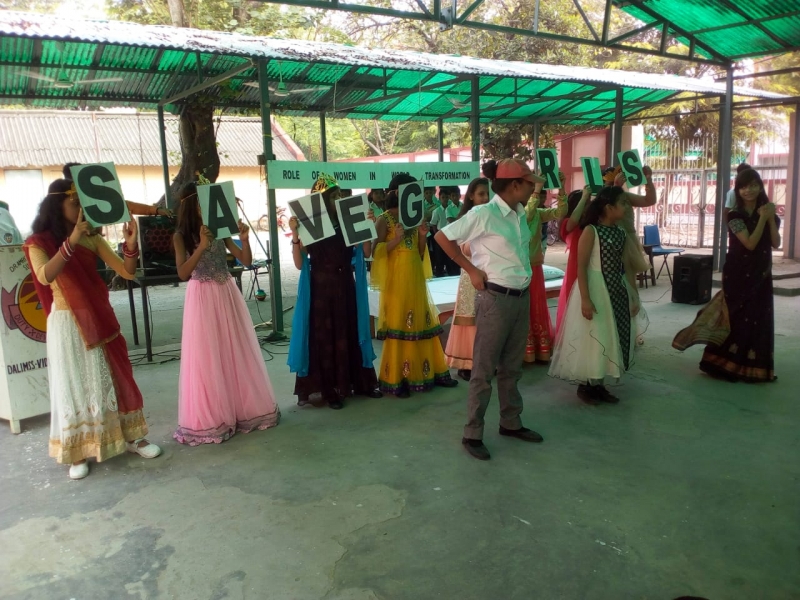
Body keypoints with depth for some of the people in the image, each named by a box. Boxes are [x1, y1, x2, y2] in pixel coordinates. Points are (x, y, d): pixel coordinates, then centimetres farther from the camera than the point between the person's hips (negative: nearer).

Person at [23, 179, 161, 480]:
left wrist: (131, 244, -21)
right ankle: (78, 451, 16)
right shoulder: (39, 243, -6)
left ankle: (132, 437, 22)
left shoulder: (92, 238, 2)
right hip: (66, 323, -3)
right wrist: (71, 241, -35)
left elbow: (127, 272, -3)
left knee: (112, 377, 11)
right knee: (74, 384, 4)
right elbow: (45, 277, -27)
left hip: (99, 319, 3)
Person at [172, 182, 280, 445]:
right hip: (202, 298, -3)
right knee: (207, 358, 2)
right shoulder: (181, 236, -4)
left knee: (237, 353, 10)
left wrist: (244, 240, -15)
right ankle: (210, 418, 14)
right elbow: (183, 273, -15)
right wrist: (201, 246, -23)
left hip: (227, 295, 4)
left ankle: (244, 409, 24)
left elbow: (246, 261, 2)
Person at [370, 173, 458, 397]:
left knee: (422, 324, 10)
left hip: (416, 279, 6)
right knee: (398, 326, -1)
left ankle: (428, 372, 22)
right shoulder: (384, 220, -5)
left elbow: (420, 254, 15)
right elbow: (376, 253, -11)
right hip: (396, 280, -6)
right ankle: (397, 379, 8)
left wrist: (423, 236, -2)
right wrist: (396, 239, -21)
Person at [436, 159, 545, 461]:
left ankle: (511, 423, 33)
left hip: (522, 297, 8)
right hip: (495, 299, -7)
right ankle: (472, 435, 11)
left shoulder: (520, 214, 8)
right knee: (484, 369, 0)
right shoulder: (483, 214, -14)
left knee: (512, 367, 18)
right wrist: (471, 269, -11)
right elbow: (443, 236, -11)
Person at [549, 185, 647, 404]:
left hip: (618, 291, 7)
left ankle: (599, 385, 23)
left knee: (612, 338, 11)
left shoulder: (622, 233, 8)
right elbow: (581, 266, -15)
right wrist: (585, 298, -21)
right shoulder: (591, 231, -12)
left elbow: (629, 267, 11)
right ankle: (586, 386, 16)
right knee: (593, 337, 1)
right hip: (595, 289, -7)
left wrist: (634, 297, 9)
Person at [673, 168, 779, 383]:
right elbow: (750, 243, -18)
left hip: (761, 275, 5)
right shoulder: (735, 216, -9)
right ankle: (732, 364, 9)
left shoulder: (766, 212, 6)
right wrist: (762, 219, -16)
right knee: (739, 318, -1)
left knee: (759, 319, 8)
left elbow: (775, 244, -1)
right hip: (738, 275, -5)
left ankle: (755, 366, 19)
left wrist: (771, 219, -10)